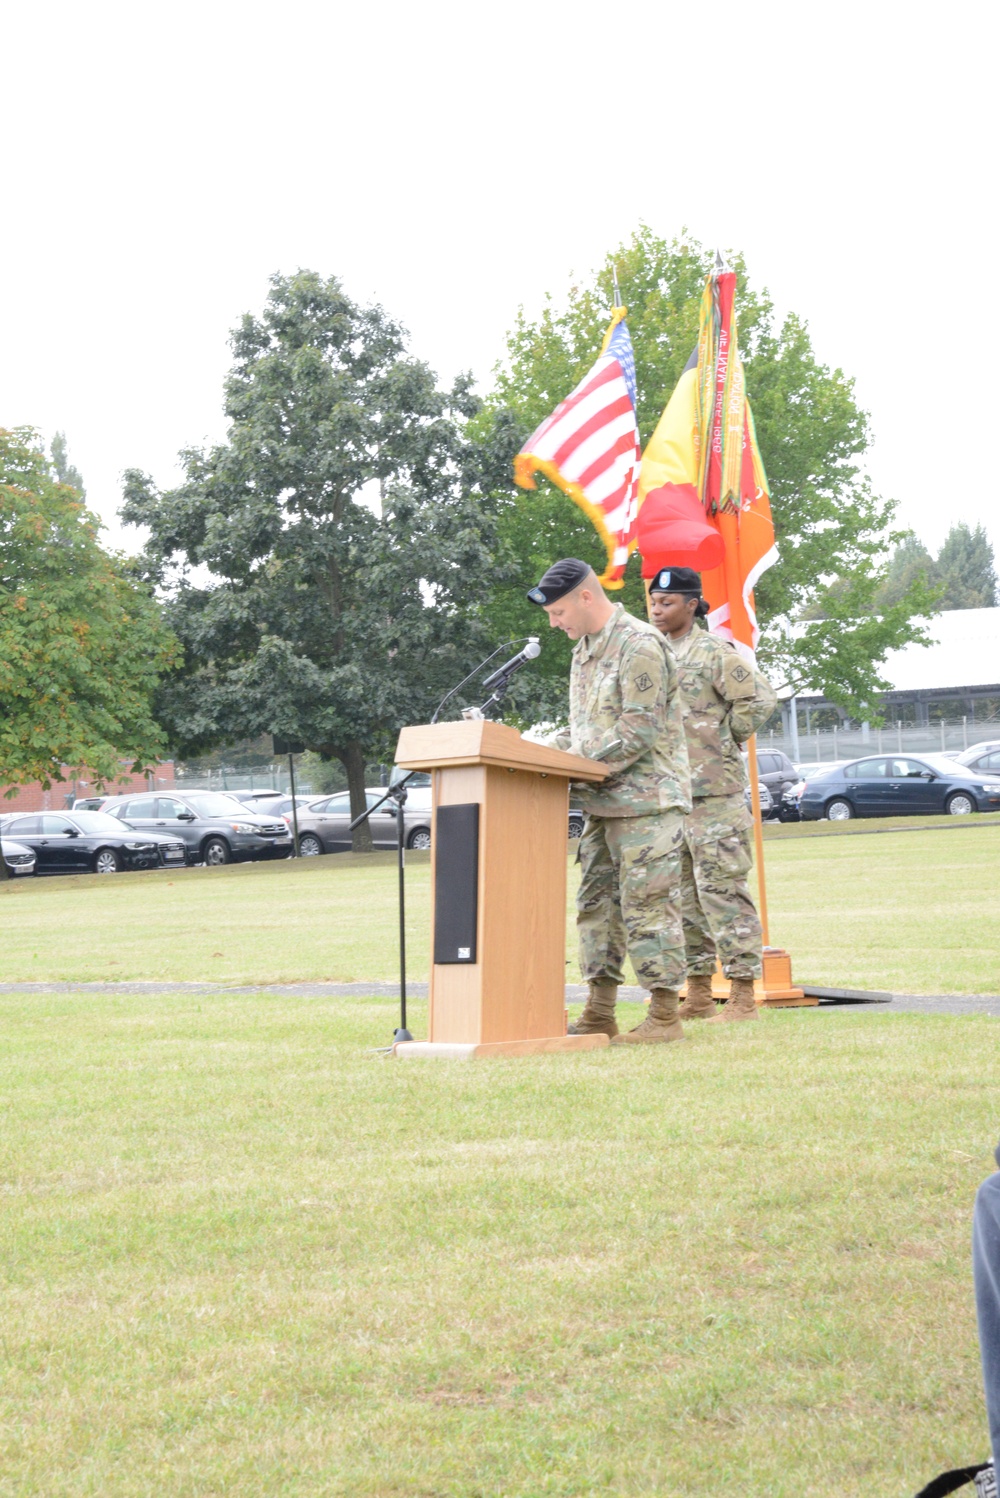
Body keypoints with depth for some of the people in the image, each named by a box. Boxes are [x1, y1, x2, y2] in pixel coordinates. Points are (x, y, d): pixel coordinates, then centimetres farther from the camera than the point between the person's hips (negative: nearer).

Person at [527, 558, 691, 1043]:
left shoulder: (640, 645, -13)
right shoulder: (585, 649, 17)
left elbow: (638, 733, -19)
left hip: (646, 801, -10)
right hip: (603, 803, 10)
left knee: (647, 904, -8)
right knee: (597, 902, 10)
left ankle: (665, 1015, -2)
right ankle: (599, 1015, 16)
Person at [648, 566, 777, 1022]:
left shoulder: (714, 653, -7)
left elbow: (759, 699, -12)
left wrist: (723, 741, -6)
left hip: (713, 793, -8)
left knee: (722, 890, -8)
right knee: (683, 894, 10)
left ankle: (743, 996, -5)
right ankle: (698, 995, 18)